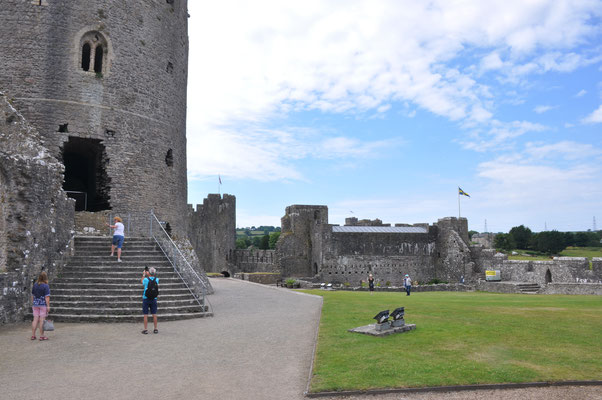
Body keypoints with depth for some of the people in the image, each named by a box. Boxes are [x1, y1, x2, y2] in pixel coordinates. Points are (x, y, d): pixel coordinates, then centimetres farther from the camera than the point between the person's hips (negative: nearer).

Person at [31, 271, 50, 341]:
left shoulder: (35, 285, 5)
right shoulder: (46, 286, -12)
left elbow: (32, 295, 11)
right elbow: (47, 297, -15)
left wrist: (32, 304, 20)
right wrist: (48, 306, -12)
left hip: (35, 304, 5)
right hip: (43, 304, -5)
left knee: (35, 319, 9)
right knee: (42, 320, -2)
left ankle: (33, 335, 11)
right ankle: (42, 336, 3)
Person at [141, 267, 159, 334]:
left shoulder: (146, 279, -11)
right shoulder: (156, 279, -3)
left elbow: (142, 281, 13)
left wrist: (143, 275, 26)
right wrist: (147, 274, 27)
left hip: (146, 299, -2)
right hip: (153, 299, 3)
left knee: (145, 315, 3)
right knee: (154, 314, 7)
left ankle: (145, 329, 5)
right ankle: (155, 329, 10)